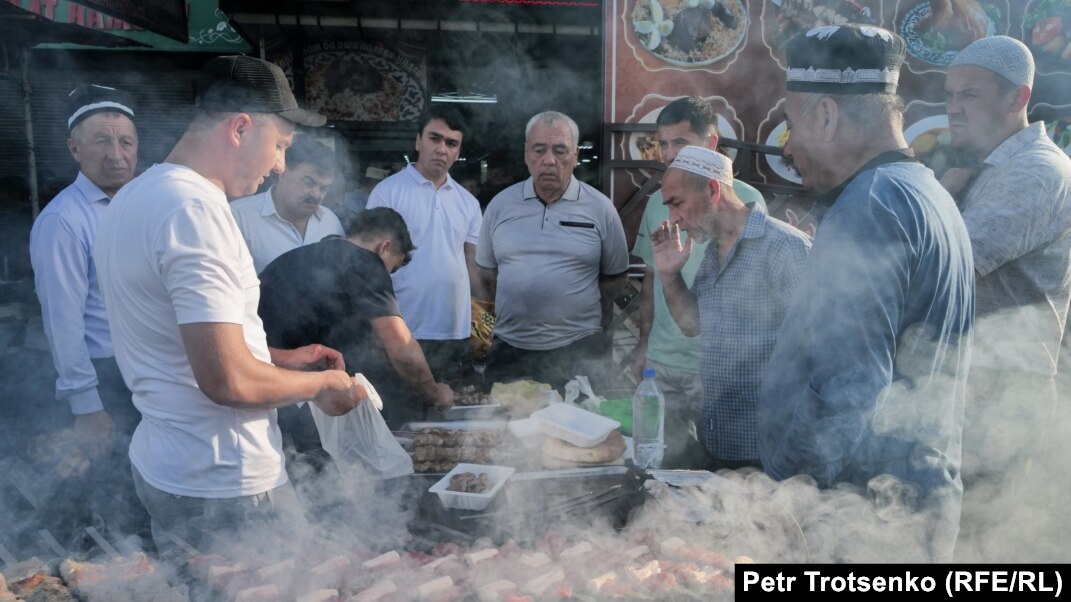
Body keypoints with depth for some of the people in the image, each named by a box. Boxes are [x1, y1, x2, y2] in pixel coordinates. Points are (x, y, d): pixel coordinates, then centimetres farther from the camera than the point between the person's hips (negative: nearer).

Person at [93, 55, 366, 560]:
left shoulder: (134, 197, 10)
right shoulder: (195, 209, -22)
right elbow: (228, 380, -27)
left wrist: (278, 359, 14)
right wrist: (321, 384, -11)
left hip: (162, 463, 10)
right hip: (225, 486, -10)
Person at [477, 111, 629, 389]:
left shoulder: (600, 208, 0)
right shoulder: (500, 205, 6)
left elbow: (615, 278, 7)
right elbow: (487, 272, 13)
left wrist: (575, 301, -3)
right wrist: (518, 304, 1)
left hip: (578, 352, -2)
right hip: (509, 349, 2)